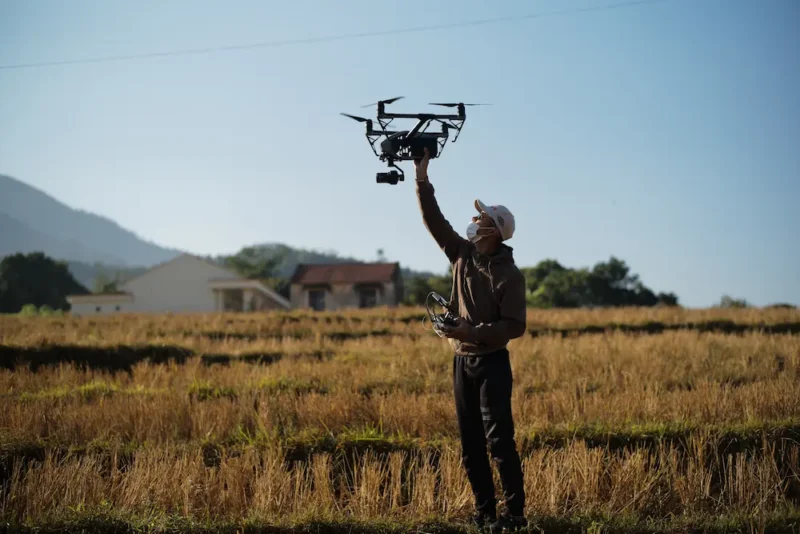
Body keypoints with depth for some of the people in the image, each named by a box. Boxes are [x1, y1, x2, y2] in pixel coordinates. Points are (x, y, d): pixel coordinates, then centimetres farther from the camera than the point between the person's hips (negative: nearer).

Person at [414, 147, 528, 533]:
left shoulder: (509, 275, -12)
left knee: (499, 440, -9)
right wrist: (422, 178, 1)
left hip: (492, 363, -7)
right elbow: (433, 220, 8)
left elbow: (515, 326, -15)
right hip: (462, 361, 7)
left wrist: (473, 333, -24)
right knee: (470, 443, 8)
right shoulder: (463, 255, 6)